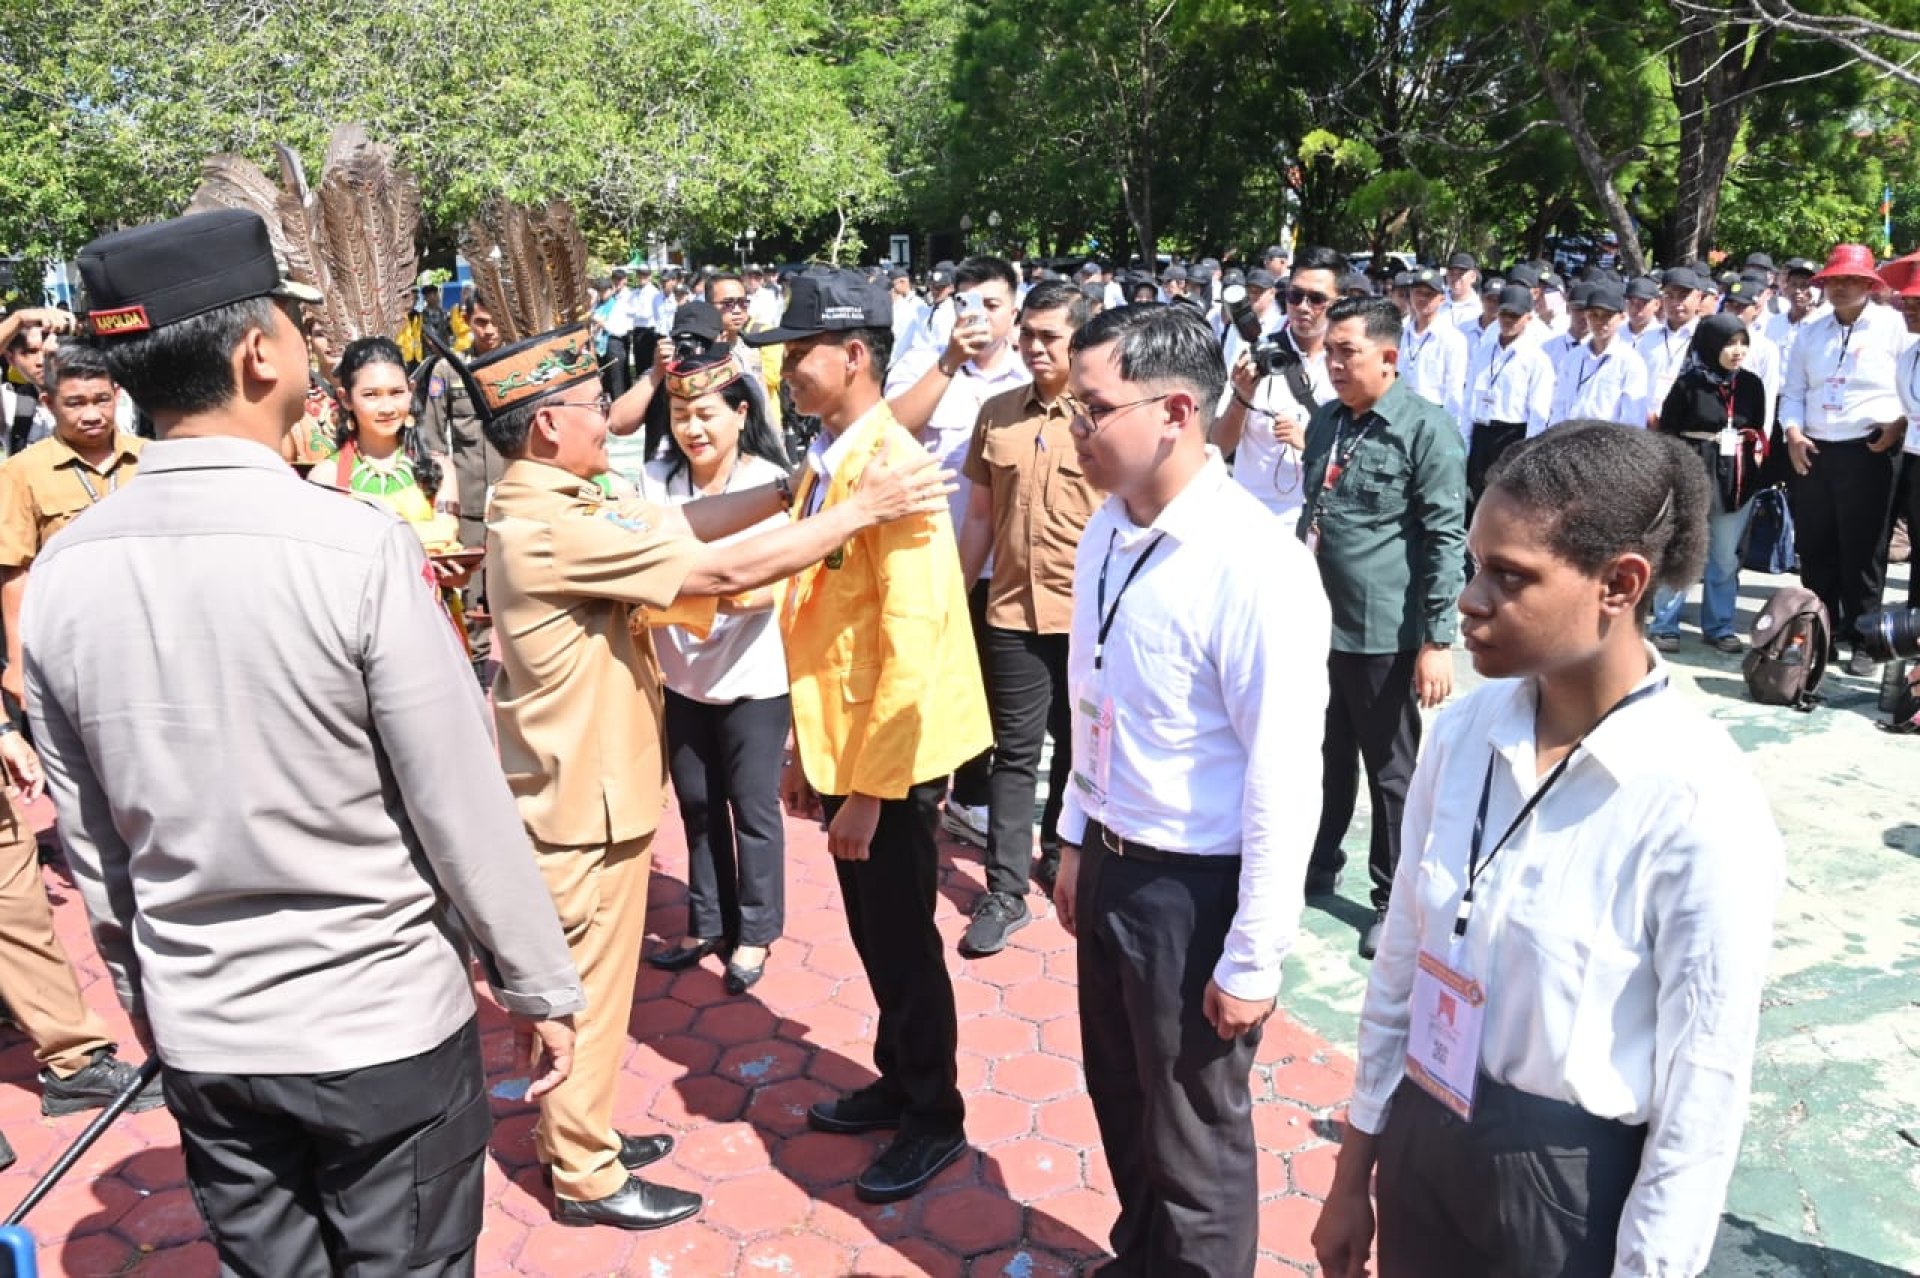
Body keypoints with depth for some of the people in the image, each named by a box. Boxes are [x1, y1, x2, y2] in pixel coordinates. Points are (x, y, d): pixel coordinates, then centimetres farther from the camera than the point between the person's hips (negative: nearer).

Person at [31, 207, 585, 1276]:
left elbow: (91, 842, 5)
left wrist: (146, 992, 20)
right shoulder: (359, 546, -21)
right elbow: (464, 807, -16)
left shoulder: (61, 575, -6)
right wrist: (541, 987, -4)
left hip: (199, 1034, 5)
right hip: (386, 1023, -4)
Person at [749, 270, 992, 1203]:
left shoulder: (889, 466, -20)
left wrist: (870, 786, -20)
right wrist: (806, 751, 14)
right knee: (873, 935, 21)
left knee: (903, 940, 8)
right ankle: (897, 1082, 40)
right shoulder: (824, 462, 7)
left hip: (891, 757, -8)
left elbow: (911, 642, -22)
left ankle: (935, 1118, 28)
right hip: (841, 746, 8)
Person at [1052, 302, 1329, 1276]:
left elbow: (1284, 779, -22)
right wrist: (1078, 840, 16)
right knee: (1120, 1098, 27)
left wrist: (1253, 959, -17)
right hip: (1110, 864, 8)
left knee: (1194, 1141, 15)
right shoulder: (1106, 530, 0)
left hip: (1193, 887, -8)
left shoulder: (1257, 567, -25)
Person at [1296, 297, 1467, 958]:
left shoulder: (1426, 428, -11)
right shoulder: (1326, 420, 11)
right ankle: (1319, 864, 36)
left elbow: (1446, 538, -13)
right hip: (1316, 620, 6)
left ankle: (1393, 898, 22)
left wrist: (1437, 640, -16)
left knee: (1391, 770, 8)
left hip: (1383, 632, -6)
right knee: (1327, 756, 19)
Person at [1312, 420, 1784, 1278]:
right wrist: (1353, 1174, 9)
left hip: (1573, 1190, -4)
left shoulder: (1700, 806, -23)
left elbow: (1700, 1105, -16)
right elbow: (1403, 962, 1)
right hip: (1423, 1144, 5)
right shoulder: (1464, 731, -8)